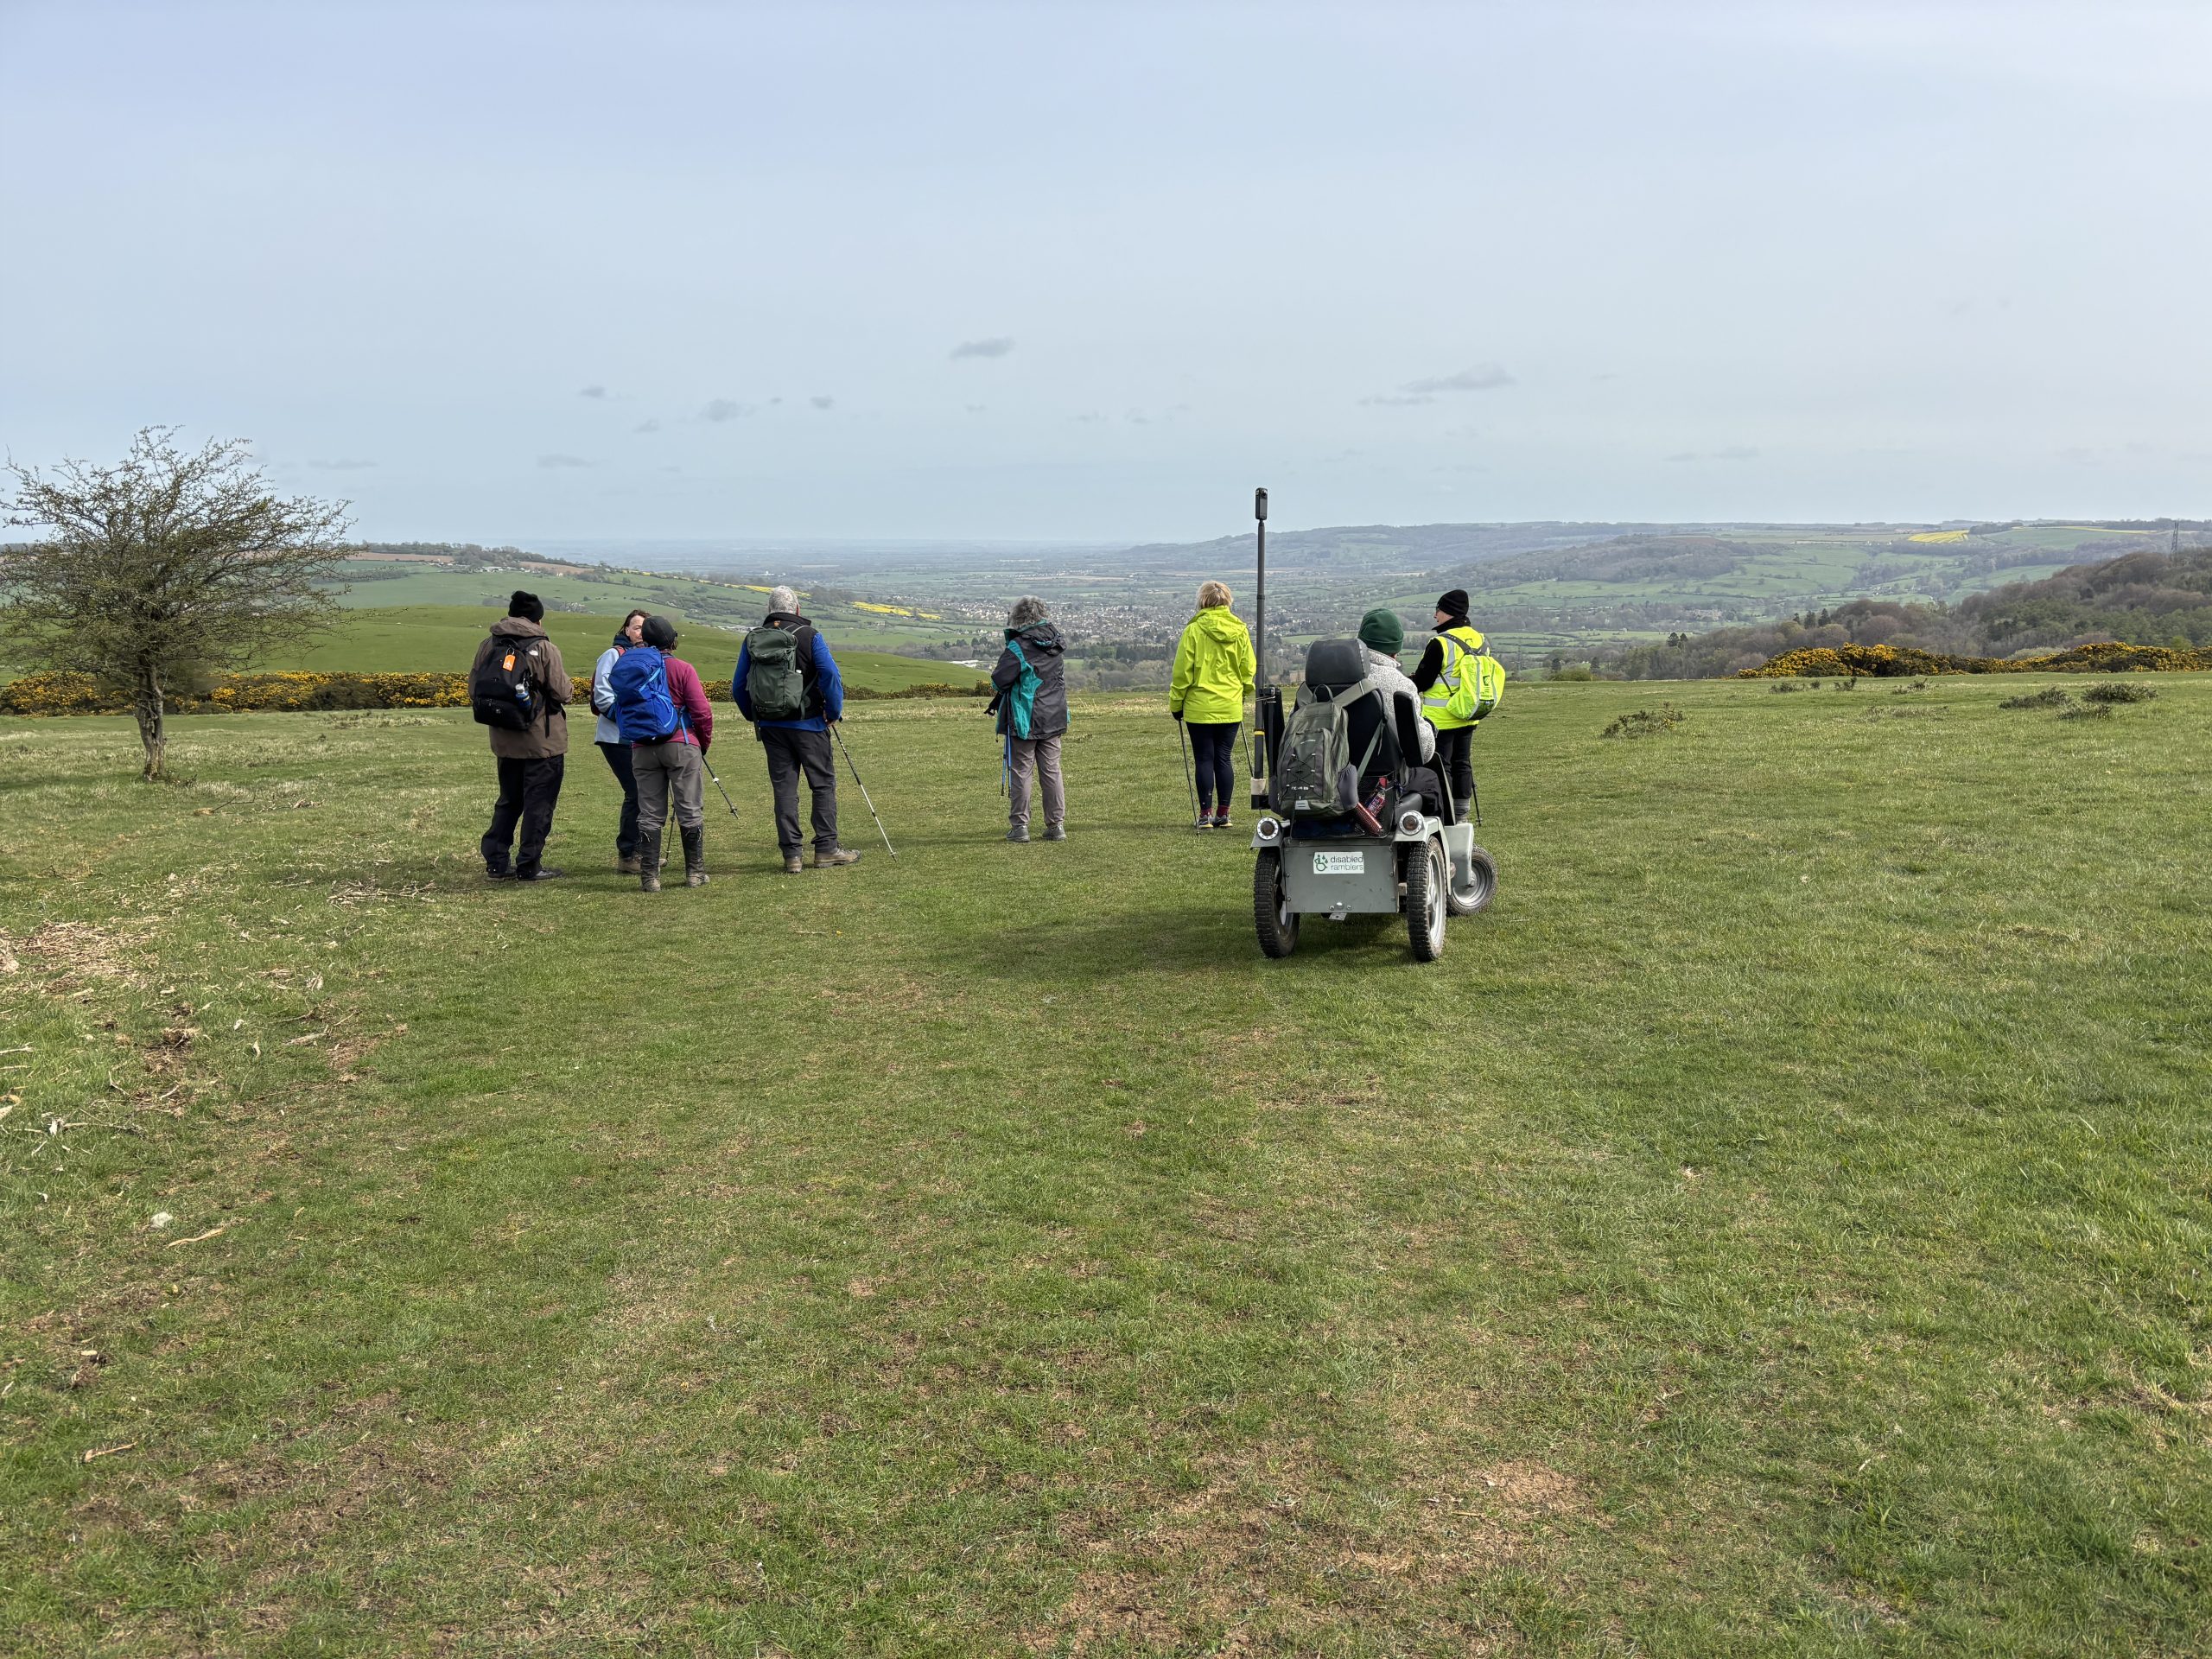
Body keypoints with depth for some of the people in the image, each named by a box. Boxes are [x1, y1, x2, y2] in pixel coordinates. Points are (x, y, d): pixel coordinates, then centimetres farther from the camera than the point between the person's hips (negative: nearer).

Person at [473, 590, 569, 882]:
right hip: (543, 741, -5)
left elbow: (474, 687, 5)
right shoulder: (544, 649, -14)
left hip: (504, 740, 5)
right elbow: (562, 693, -14)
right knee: (539, 803, 4)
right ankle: (529, 866, 5)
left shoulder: (487, 647, 2)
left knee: (508, 801, 18)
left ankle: (496, 861, 16)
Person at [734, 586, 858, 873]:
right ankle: (826, 849, 4)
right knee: (824, 784, 6)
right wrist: (835, 711, -5)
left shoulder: (752, 639, 5)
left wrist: (754, 717, 20)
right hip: (808, 723, -3)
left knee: (784, 788, 6)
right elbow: (831, 675, -16)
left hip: (770, 727, 3)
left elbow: (739, 686, 8)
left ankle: (791, 855, 4)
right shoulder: (809, 636, -6)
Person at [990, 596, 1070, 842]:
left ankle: (1019, 826, 4)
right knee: (1052, 771, 10)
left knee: (1020, 772, 3)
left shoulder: (1019, 647, -16)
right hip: (1053, 718, 6)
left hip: (1024, 720, -6)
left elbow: (999, 680, -20)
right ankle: (1057, 825, 11)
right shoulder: (1056, 643, 4)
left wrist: (995, 670, 4)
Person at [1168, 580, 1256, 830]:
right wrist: (1243, 694, 23)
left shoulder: (1194, 630, -9)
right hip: (1231, 707, 3)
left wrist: (1176, 703, 3)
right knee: (1224, 759, 9)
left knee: (1204, 760, 3)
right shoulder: (1240, 630, 2)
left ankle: (1206, 814, 3)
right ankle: (1223, 814, 11)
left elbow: (1183, 671, -7)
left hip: (1200, 707, -3)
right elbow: (1249, 669, 8)